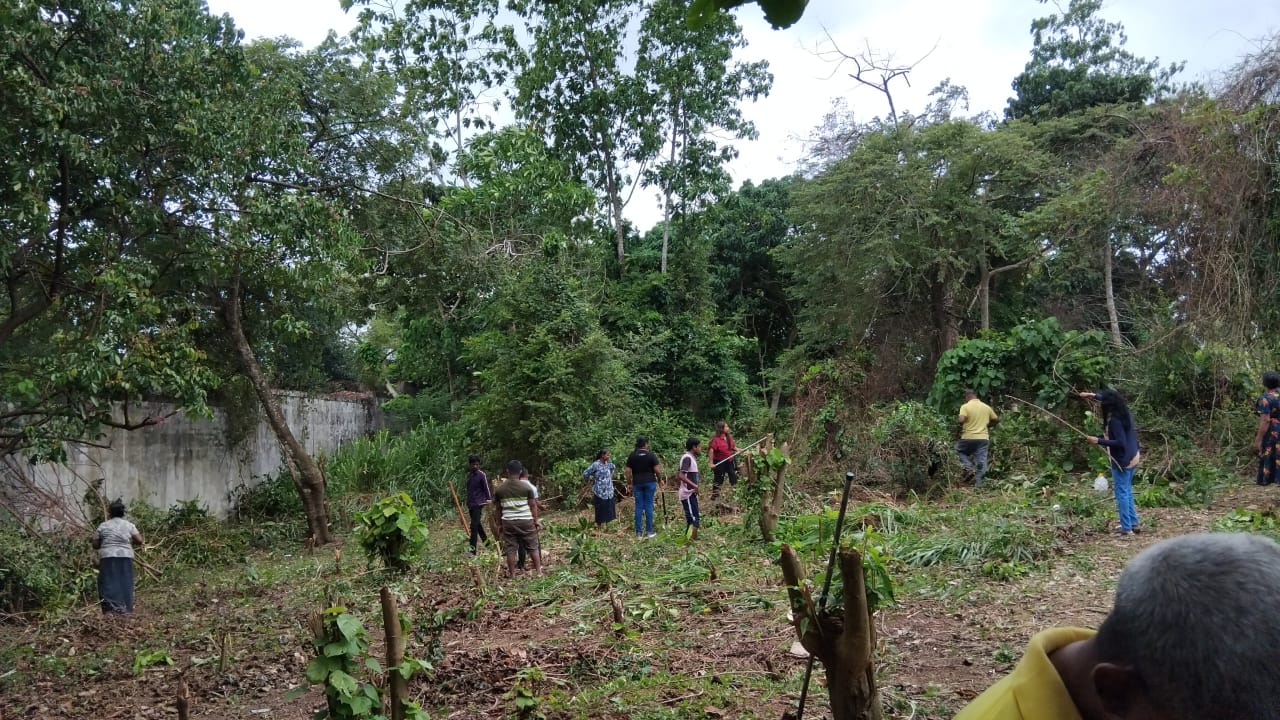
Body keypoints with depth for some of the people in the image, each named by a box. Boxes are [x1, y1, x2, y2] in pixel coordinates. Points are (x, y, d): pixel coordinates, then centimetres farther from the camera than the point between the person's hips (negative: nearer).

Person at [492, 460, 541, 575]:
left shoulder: (499, 489, 3)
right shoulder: (527, 487, -4)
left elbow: (497, 509, 8)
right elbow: (533, 505, -2)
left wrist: (499, 524, 18)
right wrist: (536, 521, 7)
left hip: (508, 522, 1)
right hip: (526, 521, -1)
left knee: (510, 549, 8)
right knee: (533, 547, 10)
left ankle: (512, 574, 11)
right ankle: (539, 571, 12)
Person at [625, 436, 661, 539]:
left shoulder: (632, 456, 3)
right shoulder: (651, 455, -5)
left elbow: (628, 471, 2)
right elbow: (657, 470, -8)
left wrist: (629, 484, 8)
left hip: (637, 484, 2)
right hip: (650, 483, -2)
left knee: (638, 507, 5)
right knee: (649, 506, 2)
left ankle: (639, 532, 6)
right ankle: (649, 531, 4)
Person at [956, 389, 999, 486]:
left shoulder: (965, 407, -8)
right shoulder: (987, 407, 8)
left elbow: (961, 420, -22)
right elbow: (996, 419, 17)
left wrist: (957, 419, 0)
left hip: (968, 437, -3)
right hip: (983, 438, 3)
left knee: (959, 450, 20)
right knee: (981, 460, 7)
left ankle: (969, 468, 1)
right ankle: (978, 481, 4)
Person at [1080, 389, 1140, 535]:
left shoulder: (1114, 420, -22)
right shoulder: (1124, 413, 4)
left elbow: (1120, 442, -27)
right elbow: (1110, 399, 25)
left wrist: (1099, 441, -26)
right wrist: (1092, 395, 29)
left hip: (1121, 460, -9)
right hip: (1132, 457, 9)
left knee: (1122, 493, -1)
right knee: (1127, 491, 18)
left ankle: (1126, 527, 2)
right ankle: (1133, 523, 23)